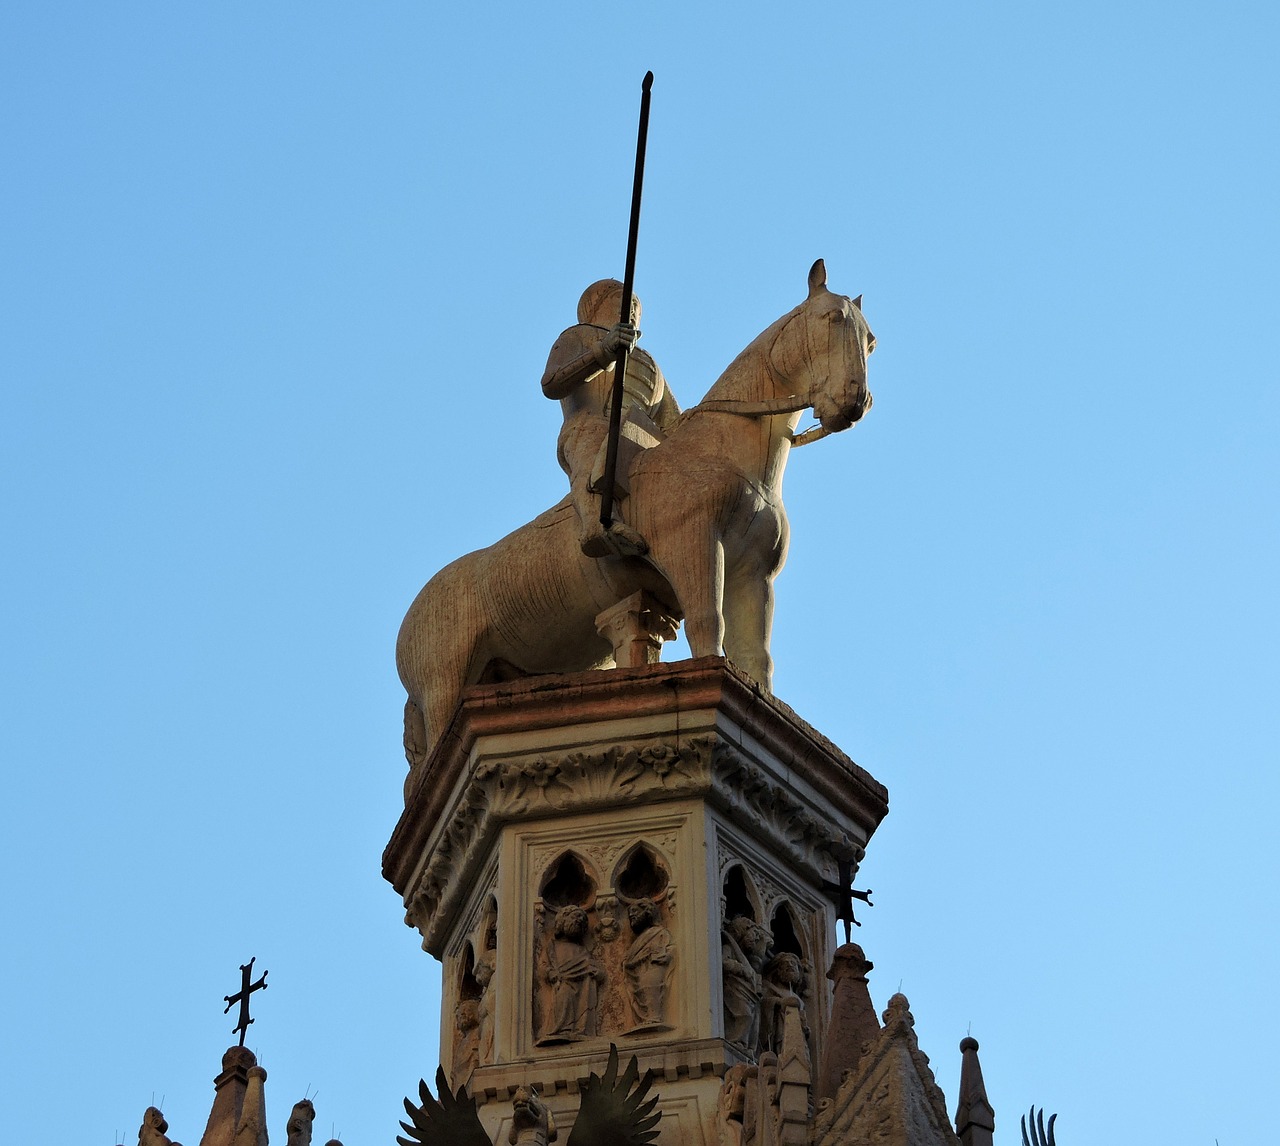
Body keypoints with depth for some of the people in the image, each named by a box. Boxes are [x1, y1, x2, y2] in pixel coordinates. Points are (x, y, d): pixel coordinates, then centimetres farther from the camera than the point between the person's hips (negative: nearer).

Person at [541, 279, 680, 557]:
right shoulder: (578, 339, 25)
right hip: (590, 432, -7)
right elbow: (551, 385, 1)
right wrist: (604, 351, -14)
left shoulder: (647, 365, 43)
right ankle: (597, 524, -70)